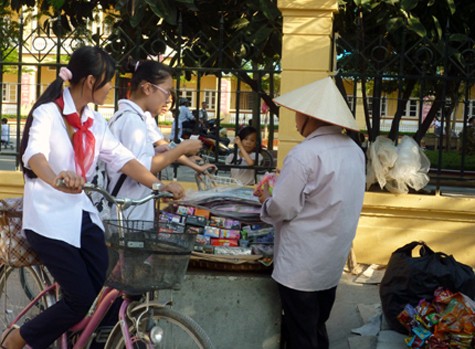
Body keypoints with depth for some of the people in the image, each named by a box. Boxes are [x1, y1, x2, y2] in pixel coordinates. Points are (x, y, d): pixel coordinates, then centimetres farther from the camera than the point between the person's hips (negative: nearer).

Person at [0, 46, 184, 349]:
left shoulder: (95, 122, 9)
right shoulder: (48, 113, -15)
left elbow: (122, 158, 4)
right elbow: (34, 154, -33)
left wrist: (160, 185, -9)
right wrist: (57, 180, -55)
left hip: (81, 212, 7)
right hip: (49, 218, -7)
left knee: (103, 287, -3)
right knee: (81, 298, -8)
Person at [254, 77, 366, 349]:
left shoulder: (304, 154, -20)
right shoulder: (355, 151, 3)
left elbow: (282, 209, -19)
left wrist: (266, 199, 2)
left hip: (302, 264, -8)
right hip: (333, 260, 8)